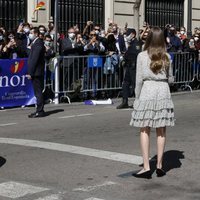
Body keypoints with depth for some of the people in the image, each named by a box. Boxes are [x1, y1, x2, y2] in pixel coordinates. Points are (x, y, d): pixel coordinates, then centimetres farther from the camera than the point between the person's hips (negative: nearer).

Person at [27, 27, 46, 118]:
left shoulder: (38, 43, -14)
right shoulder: (35, 43, 18)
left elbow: (34, 59, -19)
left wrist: (30, 73, -18)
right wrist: (30, 72, 15)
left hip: (36, 72, -10)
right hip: (35, 73, 10)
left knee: (38, 92, -6)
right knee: (38, 92, 12)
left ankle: (40, 111, -3)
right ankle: (39, 110, 17)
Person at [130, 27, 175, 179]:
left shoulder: (142, 56, -4)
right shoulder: (166, 57, 2)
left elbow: (139, 79, -3)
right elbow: (170, 78, 8)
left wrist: (137, 96, 7)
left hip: (147, 91, -2)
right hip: (163, 92, 2)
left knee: (145, 130, 3)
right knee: (161, 131, 8)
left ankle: (146, 167, -1)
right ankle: (159, 165, 12)